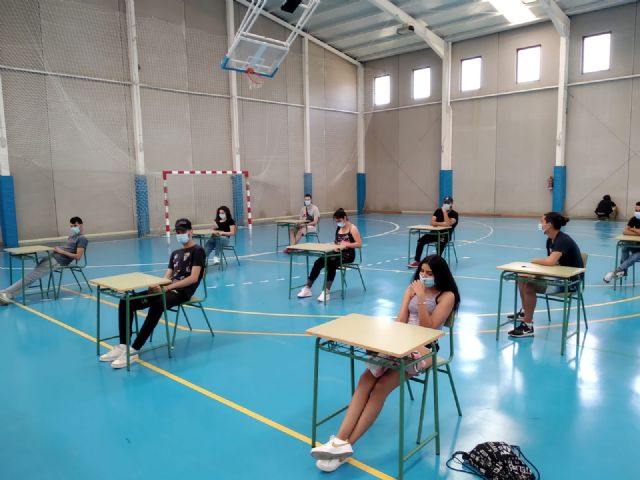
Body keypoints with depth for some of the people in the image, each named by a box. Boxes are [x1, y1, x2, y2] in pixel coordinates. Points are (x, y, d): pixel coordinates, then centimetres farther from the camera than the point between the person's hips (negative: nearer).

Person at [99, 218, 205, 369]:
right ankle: (123, 346, -13)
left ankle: (133, 351, -37)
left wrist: (167, 288, -20)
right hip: (169, 289, 8)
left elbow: (193, 278, -13)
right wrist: (157, 285, -8)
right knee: (126, 302, -10)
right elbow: (167, 277, 17)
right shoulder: (175, 253, 25)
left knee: (157, 305, -39)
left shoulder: (197, 251, 0)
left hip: (182, 291, -8)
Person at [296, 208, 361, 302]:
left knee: (331, 264, -35)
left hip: (348, 254, -6)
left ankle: (326, 292, -34)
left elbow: (359, 244, -15)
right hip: (337, 253, 7)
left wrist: (346, 244, -25)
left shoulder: (352, 228, -8)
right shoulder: (338, 228, 12)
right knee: (318, 263, -15)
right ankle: (307, 288, -11)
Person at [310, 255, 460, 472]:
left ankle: (344, 445, -22)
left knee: (381, 388, -24)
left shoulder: (447, 296, -1)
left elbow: (428, 328, -11)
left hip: (423, 349, -5)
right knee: (366, 380, -21)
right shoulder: (412, 288, 15)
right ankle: (340, 441, -28)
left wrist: (421, 299, -17)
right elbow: (400, 322, 7)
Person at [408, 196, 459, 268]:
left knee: (440, 243, -38)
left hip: (445, 234, -4)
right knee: (421, 240, -18)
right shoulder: (438, 211, 9)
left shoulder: (454, 214, -4)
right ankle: (417, 261, -12)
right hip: (435, 233, 4)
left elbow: (448, 224, -22)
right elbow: (432, 222, -3)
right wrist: (442, 223, -15)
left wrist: (444, 212, -22)